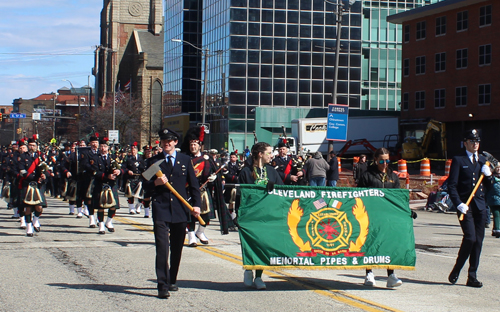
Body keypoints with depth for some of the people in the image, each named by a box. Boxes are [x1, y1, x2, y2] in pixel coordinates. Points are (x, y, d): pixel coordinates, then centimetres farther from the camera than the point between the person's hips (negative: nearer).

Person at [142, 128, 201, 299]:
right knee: (162, 247, -12)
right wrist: (156, 183, -16)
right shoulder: (153, 161, 6)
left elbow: (194, 184, 9)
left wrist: (196, 204, -2)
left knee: (177, 249, 10)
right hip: (161, 209, -2)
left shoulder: (185, 160, 9)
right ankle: (163, 286, -12)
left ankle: (172, 281, 26)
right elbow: (145, 185, 5)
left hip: (180, 209, 2)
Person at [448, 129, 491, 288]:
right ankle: (456, 269, 4)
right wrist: (459, 204, -17)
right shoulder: (458, 160, 0)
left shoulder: (483, 160, 17)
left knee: (478, 241, 3)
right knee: (470, 238, -16)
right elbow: (452, 185, -6)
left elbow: (488, 185, 19)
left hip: (480, 205, 5)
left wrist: (488, 175, -2)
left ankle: (472, 276, 10)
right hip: (465, 205, -5)